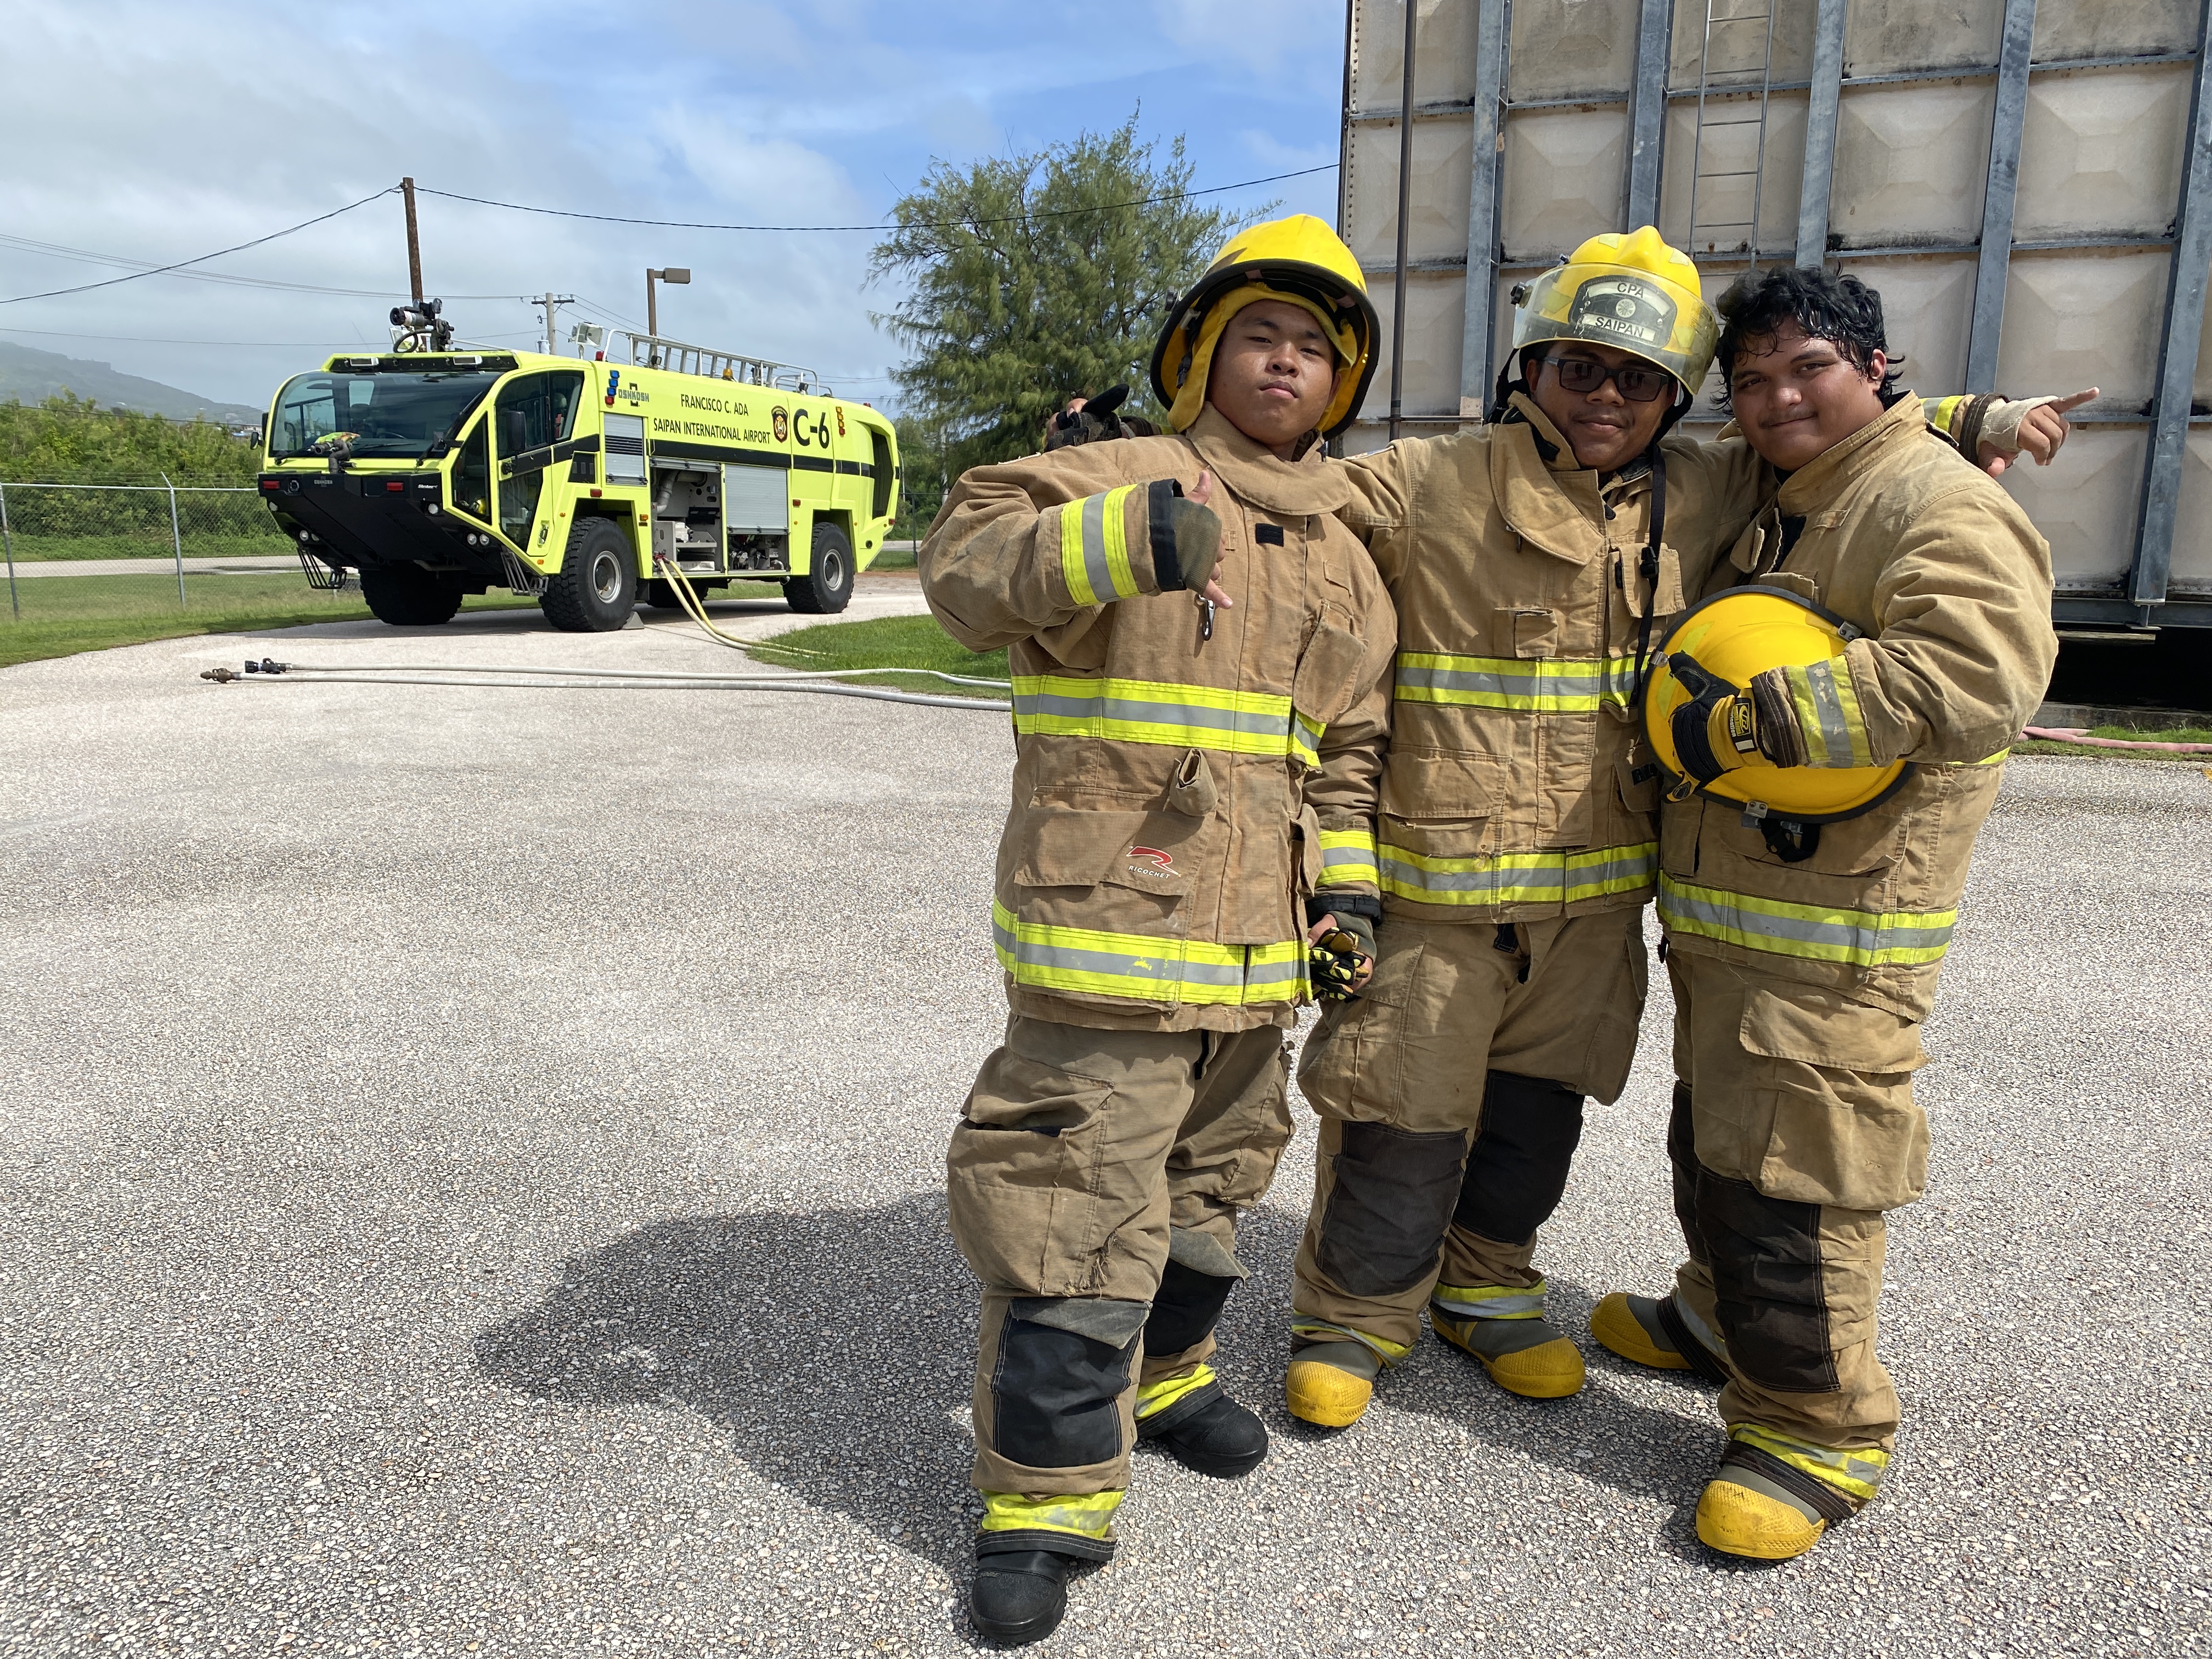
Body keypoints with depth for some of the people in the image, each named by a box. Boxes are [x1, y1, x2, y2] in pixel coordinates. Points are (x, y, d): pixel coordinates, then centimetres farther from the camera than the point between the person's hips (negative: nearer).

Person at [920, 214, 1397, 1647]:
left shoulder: (1344, 561, 17)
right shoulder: (1111, 479, -2)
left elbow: (1349, 749, 22)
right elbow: (966, 568, -19)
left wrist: (1348, 885, 12)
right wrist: (1125, 537, -34)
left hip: (1255, 946, 7)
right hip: (1102, 929, -6)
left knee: (1210, 1180, 21)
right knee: (1076, 1206, -4)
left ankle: (1161, 1374, 46)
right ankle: (1048, 1491, 13)